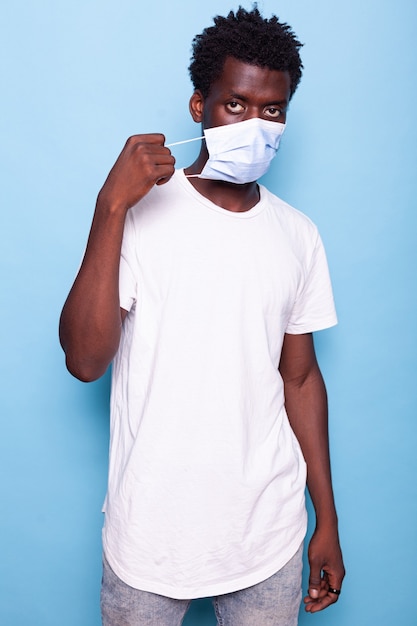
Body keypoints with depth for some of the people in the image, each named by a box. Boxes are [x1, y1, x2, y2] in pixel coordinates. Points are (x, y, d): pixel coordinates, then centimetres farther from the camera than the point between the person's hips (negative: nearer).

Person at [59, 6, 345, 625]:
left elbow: (301, 376, 7)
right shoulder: (141, 213, -10)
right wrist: (111, 207, -27)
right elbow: (85, 359, -20)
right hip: (151, 532, -2)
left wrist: (327, 520, 9)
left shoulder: (298, 235, 2)